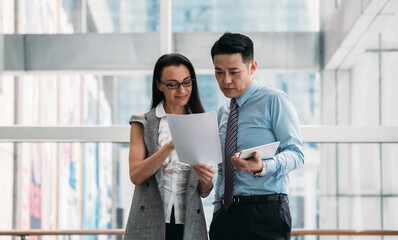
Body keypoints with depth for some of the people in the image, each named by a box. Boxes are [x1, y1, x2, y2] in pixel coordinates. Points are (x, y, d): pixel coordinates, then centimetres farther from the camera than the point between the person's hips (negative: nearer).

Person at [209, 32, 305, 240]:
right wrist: (218, 211, 14)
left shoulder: (274, 100, -1)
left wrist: (262, 167, -26)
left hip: (265, 214, -6)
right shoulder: (222, 114, 20)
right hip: (226, 216, 6)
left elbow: (295, 153, -8)